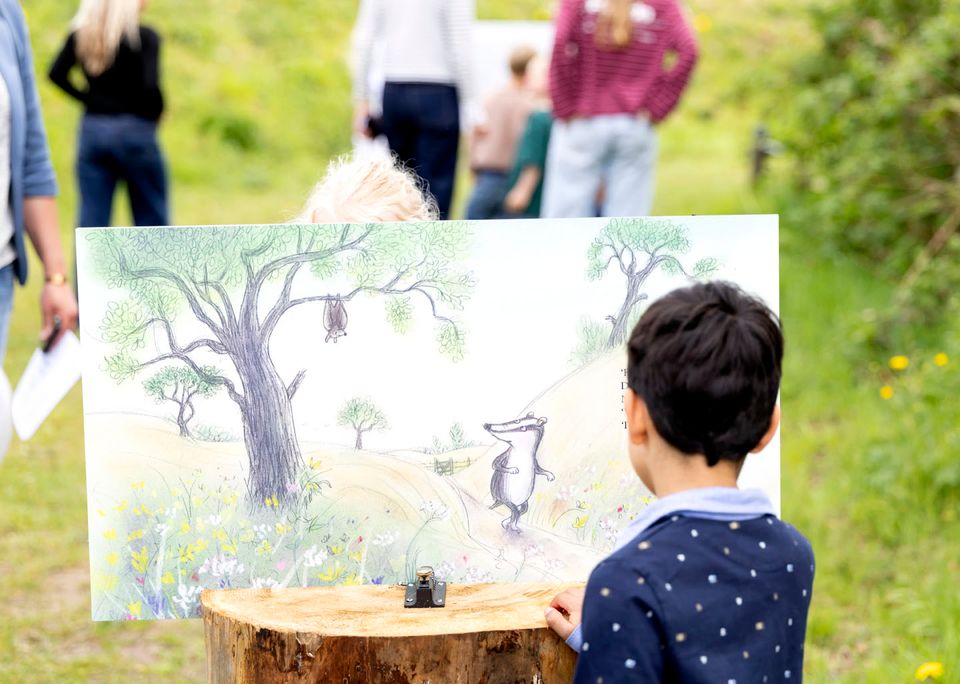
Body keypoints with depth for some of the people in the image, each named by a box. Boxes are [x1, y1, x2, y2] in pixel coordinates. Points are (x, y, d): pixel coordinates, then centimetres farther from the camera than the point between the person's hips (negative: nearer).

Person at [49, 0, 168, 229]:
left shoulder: (80, 35, 3)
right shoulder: (144, 37, -11)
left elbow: (56, 73, 0)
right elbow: (150, 86, -20)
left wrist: (88, 98, 9)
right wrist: (156, 112, -1)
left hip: (92, 130, 4)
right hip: (134, 130, -4)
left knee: (91, 219, 4)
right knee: (151, 219, 9)